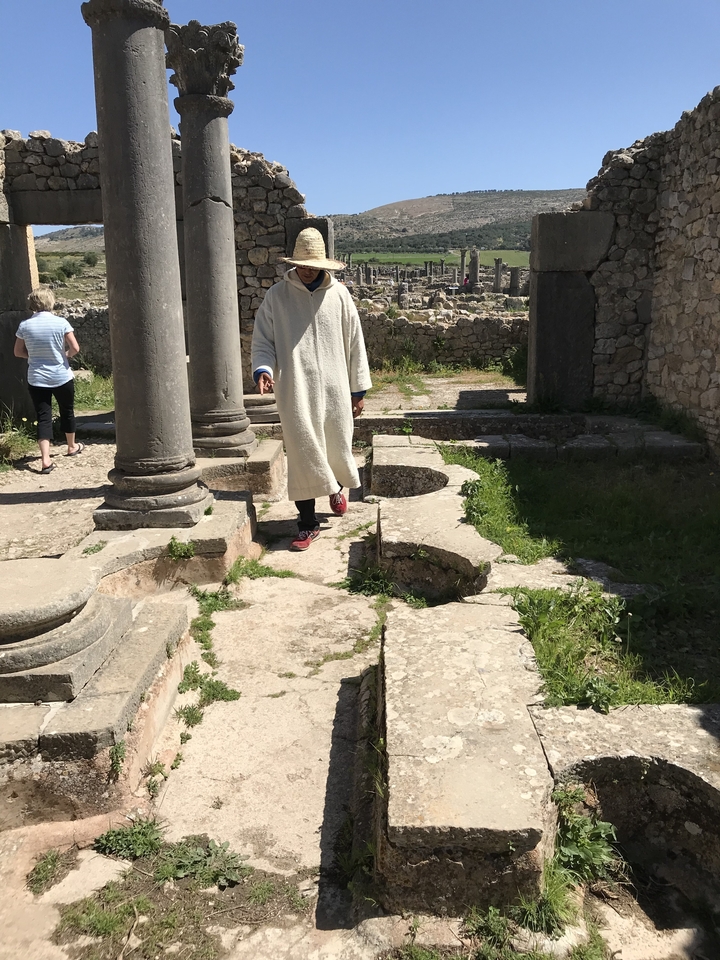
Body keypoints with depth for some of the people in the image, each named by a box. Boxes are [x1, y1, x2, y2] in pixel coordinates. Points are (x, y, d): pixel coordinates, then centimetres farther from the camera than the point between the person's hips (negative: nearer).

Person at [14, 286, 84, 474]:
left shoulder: (25, 325, -5)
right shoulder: (61, 322, -11)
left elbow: (18, 352, 4)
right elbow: (75, 348, -12)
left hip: (37, 379, 1)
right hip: (62, 377, -1)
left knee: (43, 418, 2)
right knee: (67, 412, 20)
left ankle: (45, 460, -9)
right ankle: (72, 447, 38)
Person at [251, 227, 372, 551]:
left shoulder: (338, 294, 3)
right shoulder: (276, 296, 1)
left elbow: (354, 343, 6)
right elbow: (262, 341, 3)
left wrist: (358, 388, 6)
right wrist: (263, 369, -18)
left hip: (334, 390, 1)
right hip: (296, 391, -1)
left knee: (337, 447, 11)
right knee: (301, 454, -1)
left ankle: (336, 486, 46)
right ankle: (308, 524, 11)